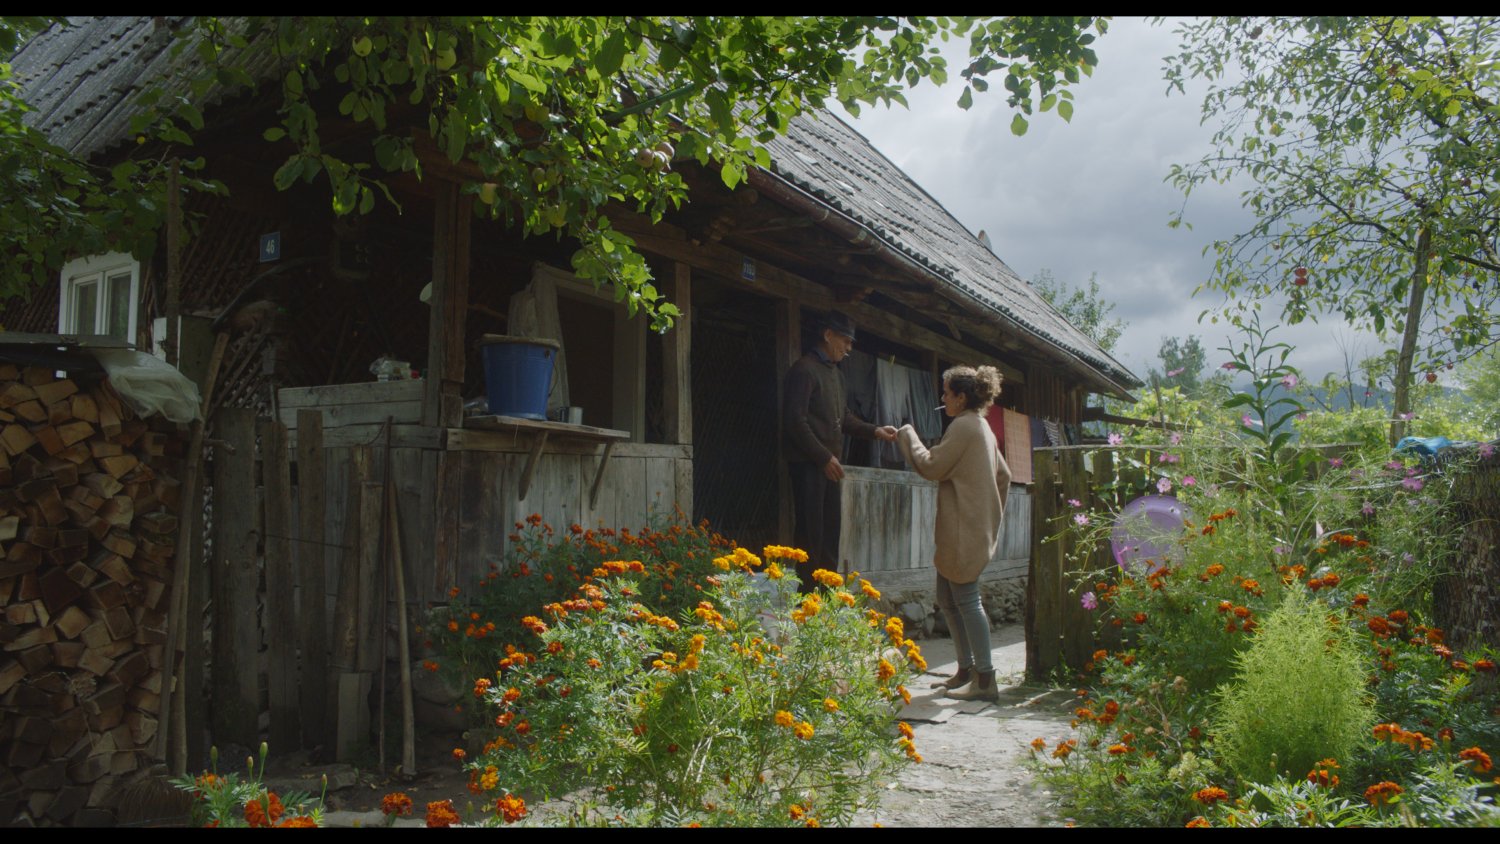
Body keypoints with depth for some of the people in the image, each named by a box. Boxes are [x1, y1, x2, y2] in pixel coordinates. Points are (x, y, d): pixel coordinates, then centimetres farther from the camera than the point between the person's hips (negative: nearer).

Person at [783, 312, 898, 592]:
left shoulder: (836, 373, 18)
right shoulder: (804, 369, -10)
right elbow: (794, 420, -16)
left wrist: (875, 431, 7)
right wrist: (824, 457, -17)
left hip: (828, 464, 8)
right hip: (807, 463, -8)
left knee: (830, 529, 9)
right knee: (810, 531, -8)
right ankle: (806, 594, -2)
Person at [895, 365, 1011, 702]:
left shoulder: (963, 426, -13)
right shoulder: (981, 427, 18)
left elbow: (931, 466, -13)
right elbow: (1004, 475, 23)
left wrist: (907, 434, 0)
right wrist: (994, 515, 25)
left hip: (964, 531, -10)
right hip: (977, 528, 10)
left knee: (966, 599, -7)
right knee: (947, 599, 15)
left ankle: (985, 680, -3)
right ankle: (966, 670, 21)